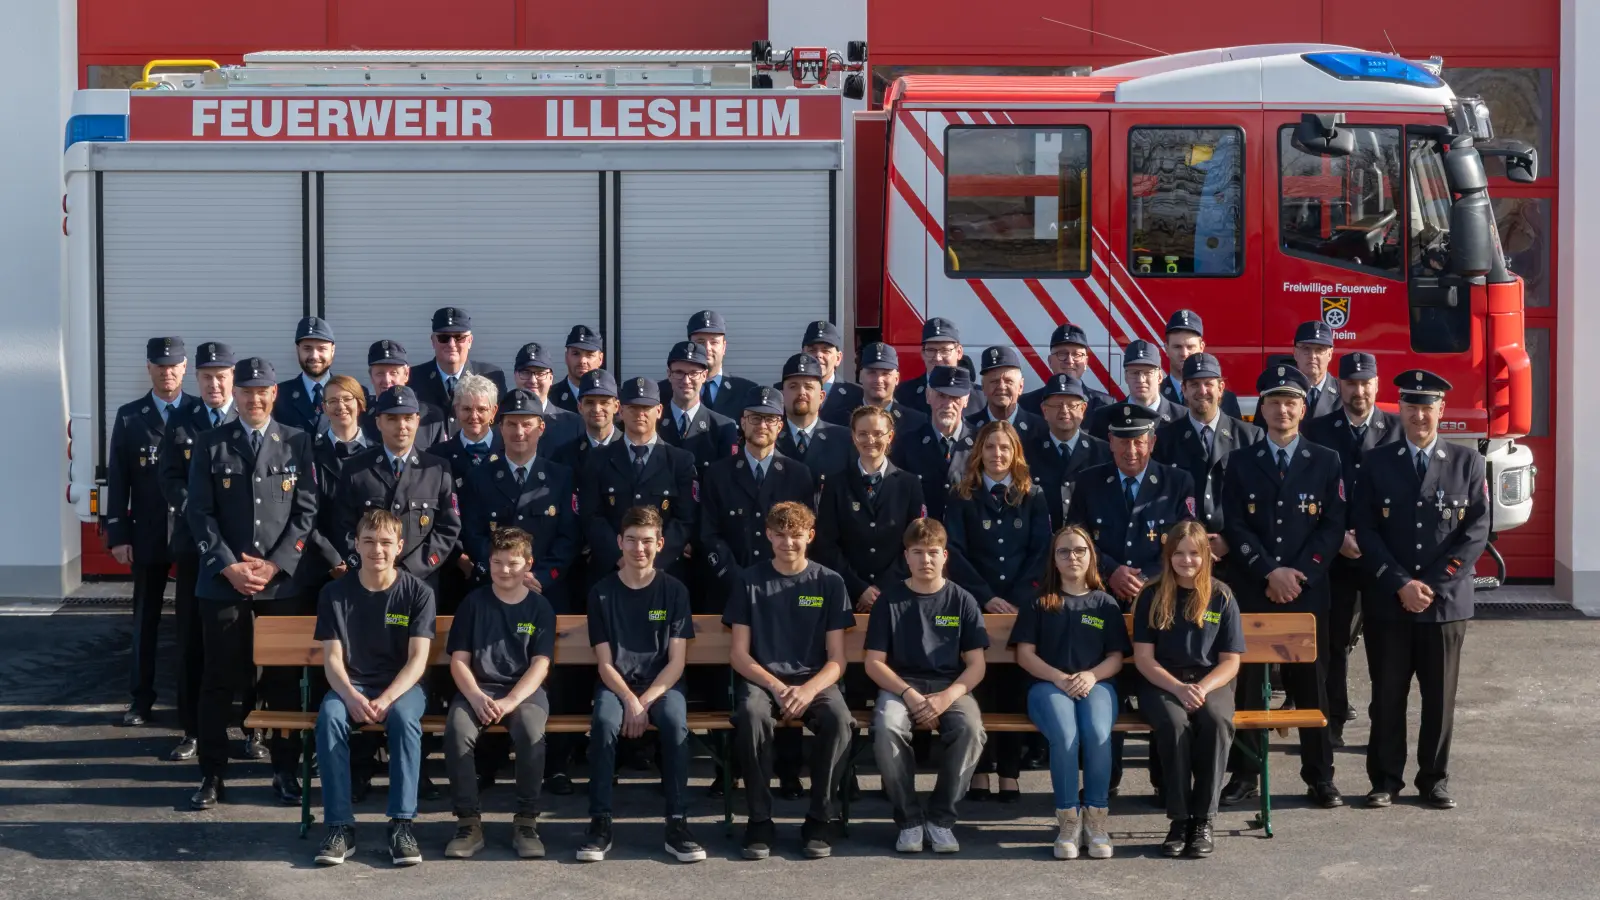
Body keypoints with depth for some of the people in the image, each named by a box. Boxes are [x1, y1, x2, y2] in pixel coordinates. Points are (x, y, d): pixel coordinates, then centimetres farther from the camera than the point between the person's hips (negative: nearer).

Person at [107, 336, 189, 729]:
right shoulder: (129, 416, 3)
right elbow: (117, 480, 2)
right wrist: (118, 535, -4)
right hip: (148, 534, 1)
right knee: (146, 619, 8)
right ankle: (141, 700, 15)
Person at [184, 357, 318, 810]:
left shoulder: (297, 442, 6)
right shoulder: (211, 445, 5)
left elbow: (306, 510, 1)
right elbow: (199, 512, 1)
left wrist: (275, 564, -8)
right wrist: (229, 565, -10)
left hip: (282, 581, 0)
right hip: (223, 579, 0)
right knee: (219, 679, 2)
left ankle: (286, 768, 17)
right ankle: (212, 774, 8)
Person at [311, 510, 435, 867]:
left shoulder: (418, 593, -3)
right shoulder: (335, 593, 0)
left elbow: (418, 659, -9)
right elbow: (332, 658, -4)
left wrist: (386, 699, -25)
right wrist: (351, 696, -25)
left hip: (401, 685, -1)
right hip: (350, 685, 1)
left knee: (404, 717, -36)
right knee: (329, 717, -33)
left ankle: (402, 824, -32)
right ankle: (340, 827, -29)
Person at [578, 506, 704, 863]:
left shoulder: (674, 591, 1)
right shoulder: (602, 592, 1)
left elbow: (676, 661, -4)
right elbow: (605, 663, -2)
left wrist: (645, 702, -17)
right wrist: (629, 701, -19)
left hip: (662, 684, 0)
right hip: (616, 684, 0)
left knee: (676, 724, -33)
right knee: (604, 722, -33)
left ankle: (677, 823, -27)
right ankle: (600, 822, -27)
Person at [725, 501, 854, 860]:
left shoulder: (829, 582, 6)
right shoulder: (751, 581, 6)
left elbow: (836, 659, 2)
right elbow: (739, 654, 2)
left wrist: (808, 690, -18)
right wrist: (776, 687, -15)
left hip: (814, 680, 1)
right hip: (761, 678, 0)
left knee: (839, 719, -33)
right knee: (752, 715, -36)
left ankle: (819, 820, -18)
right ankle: (760, 821, -23)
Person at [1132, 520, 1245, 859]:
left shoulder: (1221, 597, 7)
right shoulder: (1153, 596, 5)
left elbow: (1230, 662, 5)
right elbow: (1143, 657, 1)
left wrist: (1203, 687, -15)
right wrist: (1178, 687, -15)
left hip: (1210, 682, 1)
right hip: (1162, 682, -1)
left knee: (1217, 722, -34)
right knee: (1174, 724, -36)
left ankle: (1204, 820, -25)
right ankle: (1179, 818, -25)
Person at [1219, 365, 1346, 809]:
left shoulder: (1326, 462, 7)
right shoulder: (1241, 462, 7)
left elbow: (1333, 527, 1)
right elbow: (1235, 527, 0)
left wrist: (1299, 574, -11)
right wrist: (1271, 572, -12)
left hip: (1307, 591, 0)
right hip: (1251, 591, 0)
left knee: (1310, 684, 3)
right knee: (1247, 683, 2)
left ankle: (1320, 777, 10)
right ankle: (1245, 774, 9)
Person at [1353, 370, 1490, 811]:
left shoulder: (1467, 462, 4)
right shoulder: (1377, 463, 5)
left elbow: (1477, 531, -2)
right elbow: (1366, 531, -1)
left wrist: (1433, 585, -10)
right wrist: (1401, 584, -12)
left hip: (1446, 601, 0)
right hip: (1387, 602, 0)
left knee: (1440, 695, 5)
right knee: (1387, 694, 4)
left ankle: (1434, 780, 15)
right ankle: (1386, 779, 12)